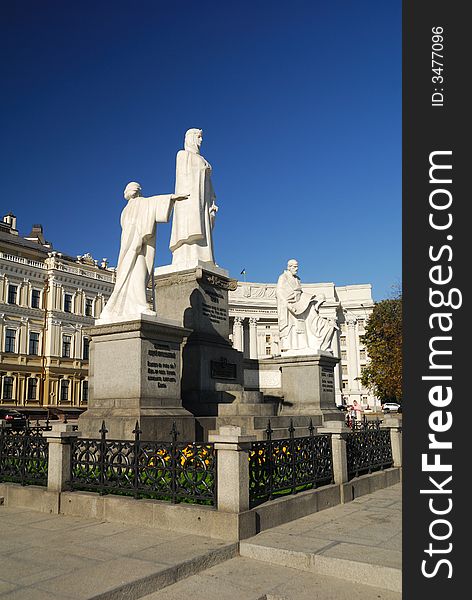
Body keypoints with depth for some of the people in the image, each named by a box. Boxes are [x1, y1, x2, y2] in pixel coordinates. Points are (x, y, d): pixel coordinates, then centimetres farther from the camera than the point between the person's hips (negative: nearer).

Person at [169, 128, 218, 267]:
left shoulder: (201, 159, 29)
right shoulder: (182, 154, 8)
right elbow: (184, 177, -5)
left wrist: (212, 202, 9)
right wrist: (191, 198, -19)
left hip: (202, 200, 7)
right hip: (189, 196, -7)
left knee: (202, 233, -6)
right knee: (189, 232, -20)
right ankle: (187, 263, -29)